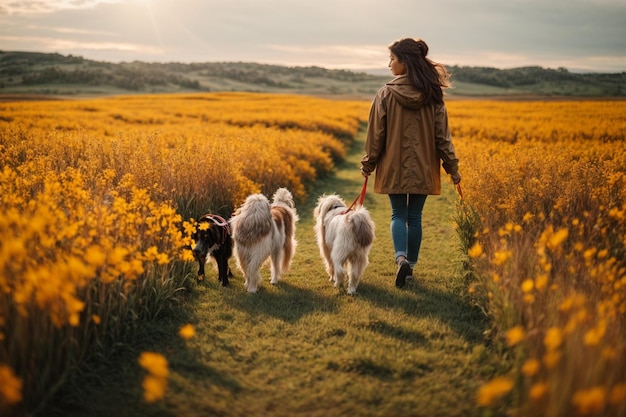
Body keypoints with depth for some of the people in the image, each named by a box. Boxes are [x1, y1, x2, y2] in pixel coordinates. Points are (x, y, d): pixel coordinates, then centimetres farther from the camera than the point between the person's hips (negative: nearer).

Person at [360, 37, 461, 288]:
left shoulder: (386, 93, -9)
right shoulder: (432, 94, -2)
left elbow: (376, 133, -5)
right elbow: (442, 135, -1)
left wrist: (368, 164, 6)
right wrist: (452, 167, 5)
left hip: (394, 167, -2)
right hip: (423, 168, 2)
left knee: (398, 215, 6)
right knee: (415, 217, 12)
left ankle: (401, 258, -16)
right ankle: (411, 264, 19)